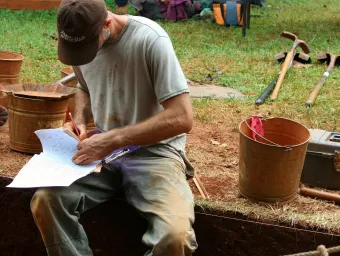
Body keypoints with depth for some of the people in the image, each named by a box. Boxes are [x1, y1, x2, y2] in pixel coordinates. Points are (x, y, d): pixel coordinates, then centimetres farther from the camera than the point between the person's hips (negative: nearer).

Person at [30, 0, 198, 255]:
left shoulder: (150, 39, -20)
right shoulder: (79, 40, 0)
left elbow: (182, 117, -23)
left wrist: (113, 139, -26)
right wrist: (80, 120, 0)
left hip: (154, 150, -5)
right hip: (103, 149, 5)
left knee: (175, 235, -31)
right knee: (45, 200, -20)